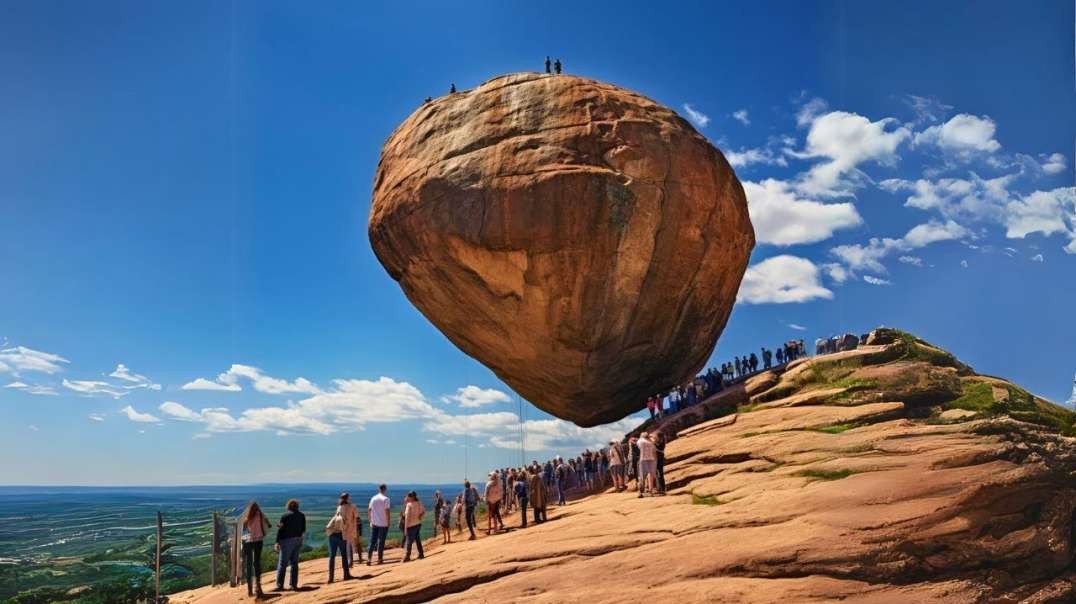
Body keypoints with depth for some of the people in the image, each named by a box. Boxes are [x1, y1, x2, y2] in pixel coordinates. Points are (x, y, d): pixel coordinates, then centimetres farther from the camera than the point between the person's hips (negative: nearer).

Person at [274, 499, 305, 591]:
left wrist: (277, 542, -5)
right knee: (294, 563, 11)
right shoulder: (302, 515, 4)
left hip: (287, 540, -4)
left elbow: (280, 529, -9)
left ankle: (280, 585, 0)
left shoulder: (285, 516, -8)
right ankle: (294, 585, 9)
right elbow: (303, 529, 8)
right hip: (298, 540, 5)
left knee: (282, 563, 2)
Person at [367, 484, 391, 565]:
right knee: (381, 541, 5)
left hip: (374, 524, 4)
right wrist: (388, 522, -6)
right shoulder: (386, 499, -9)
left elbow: (369, 511, 9)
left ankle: (369, 559, 3)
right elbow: (387, 512, -15)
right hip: (383, 524, -4)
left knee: (372, 541, 8)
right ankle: (380, 559, 11)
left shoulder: (373, 498, 6)